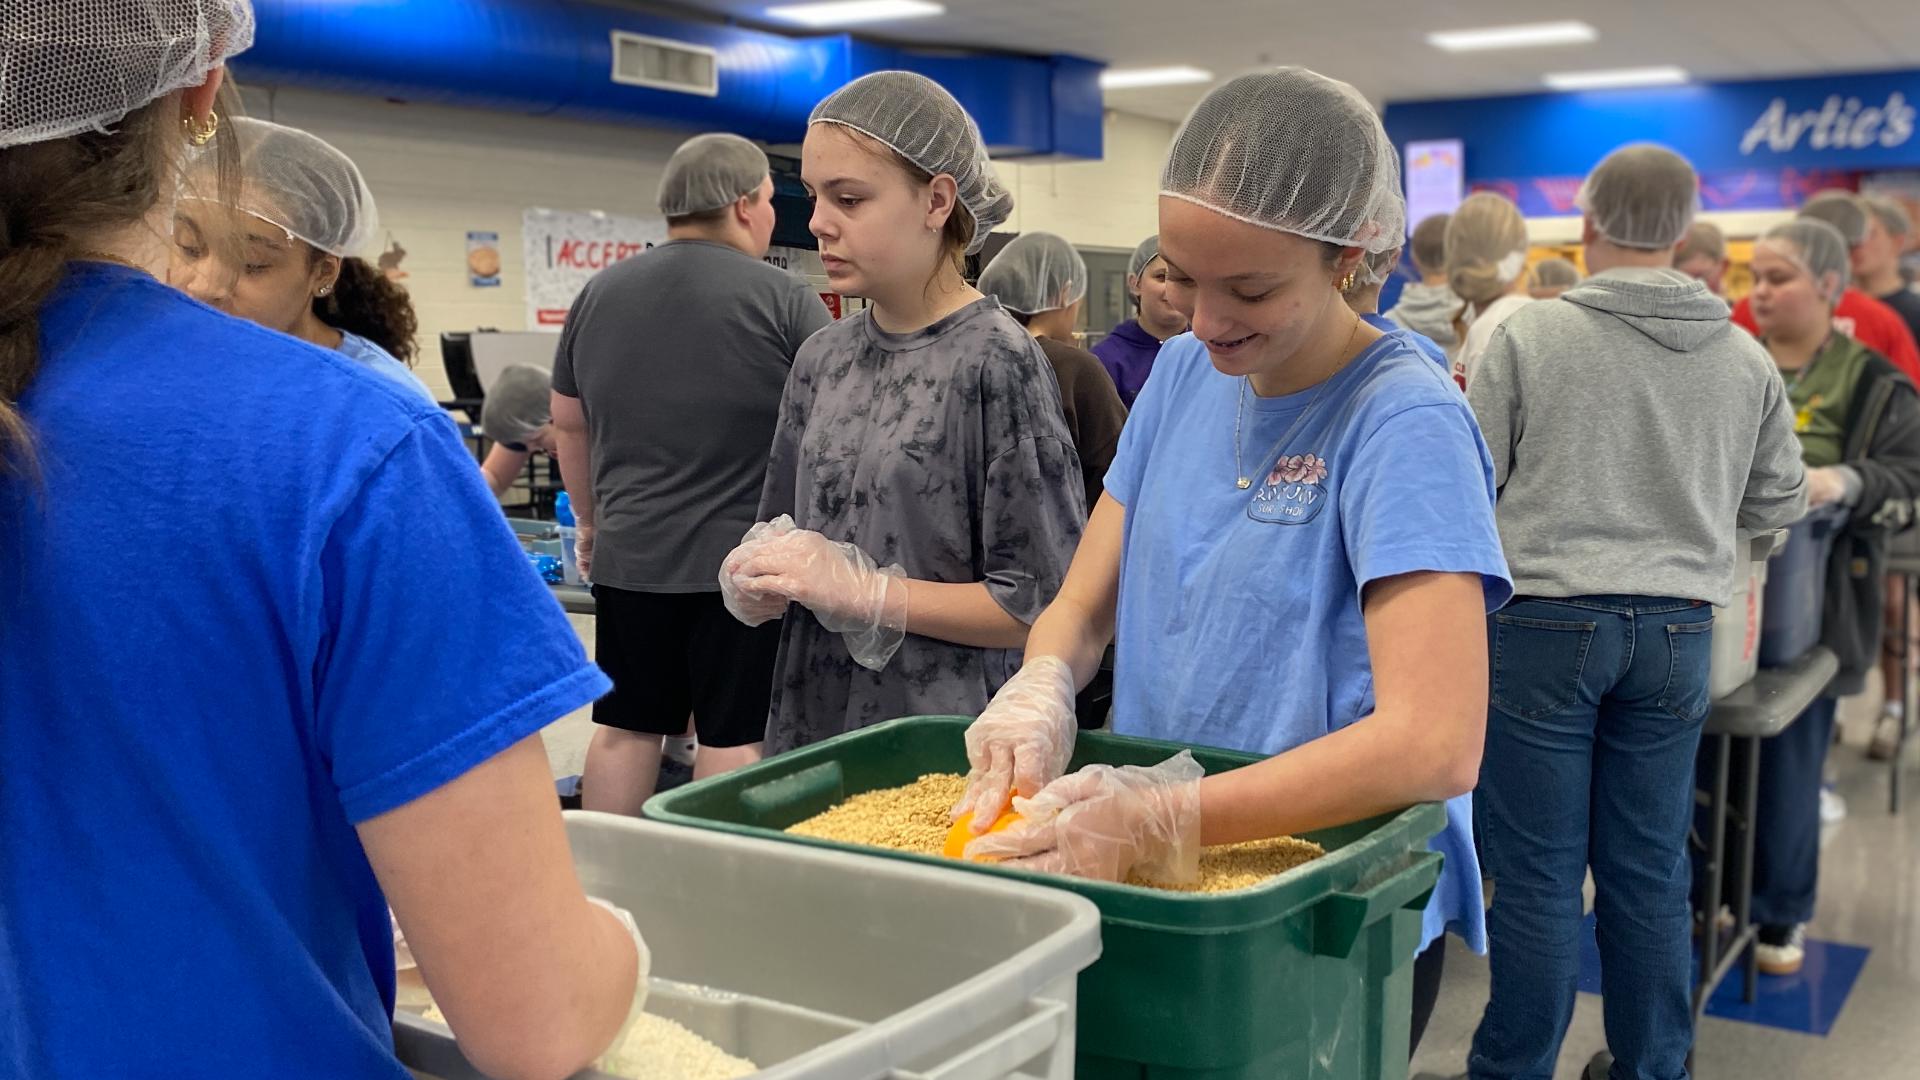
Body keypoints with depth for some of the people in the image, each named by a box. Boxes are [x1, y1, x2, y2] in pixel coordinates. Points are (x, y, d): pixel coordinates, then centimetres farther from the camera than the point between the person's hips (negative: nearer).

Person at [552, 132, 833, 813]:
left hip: (628, 557, 5)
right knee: (734, 737, 2)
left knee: (624, 728, 12)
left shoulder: (599, 294, 8)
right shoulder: (784, 301, -7)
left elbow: (567, 423, 16)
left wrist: (590, 519, 27)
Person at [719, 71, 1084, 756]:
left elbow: (1043, 605, -15)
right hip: (812, 725, 6)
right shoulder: (822, 360, 6)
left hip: (943, 745, -5)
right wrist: (754, 578, -6)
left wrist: (862, 590, -18)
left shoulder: (997, 359, -12)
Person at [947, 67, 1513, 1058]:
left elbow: (1434, 744, -30)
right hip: (1160, 896, 6)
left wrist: (1161, 818, -35)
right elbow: (1082, 607, 1)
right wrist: (1038, 700, -21)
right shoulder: (1182, 374, 1)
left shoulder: (1405, 422, -21)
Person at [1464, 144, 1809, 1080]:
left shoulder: (1528, 336, -8)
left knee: (1537, 870, 4)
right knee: (1650, 870, 13)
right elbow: (1778, 504, 14)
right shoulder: (1747, 362, 4)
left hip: (1544, 621, -3)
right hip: (1677, 631, 4)